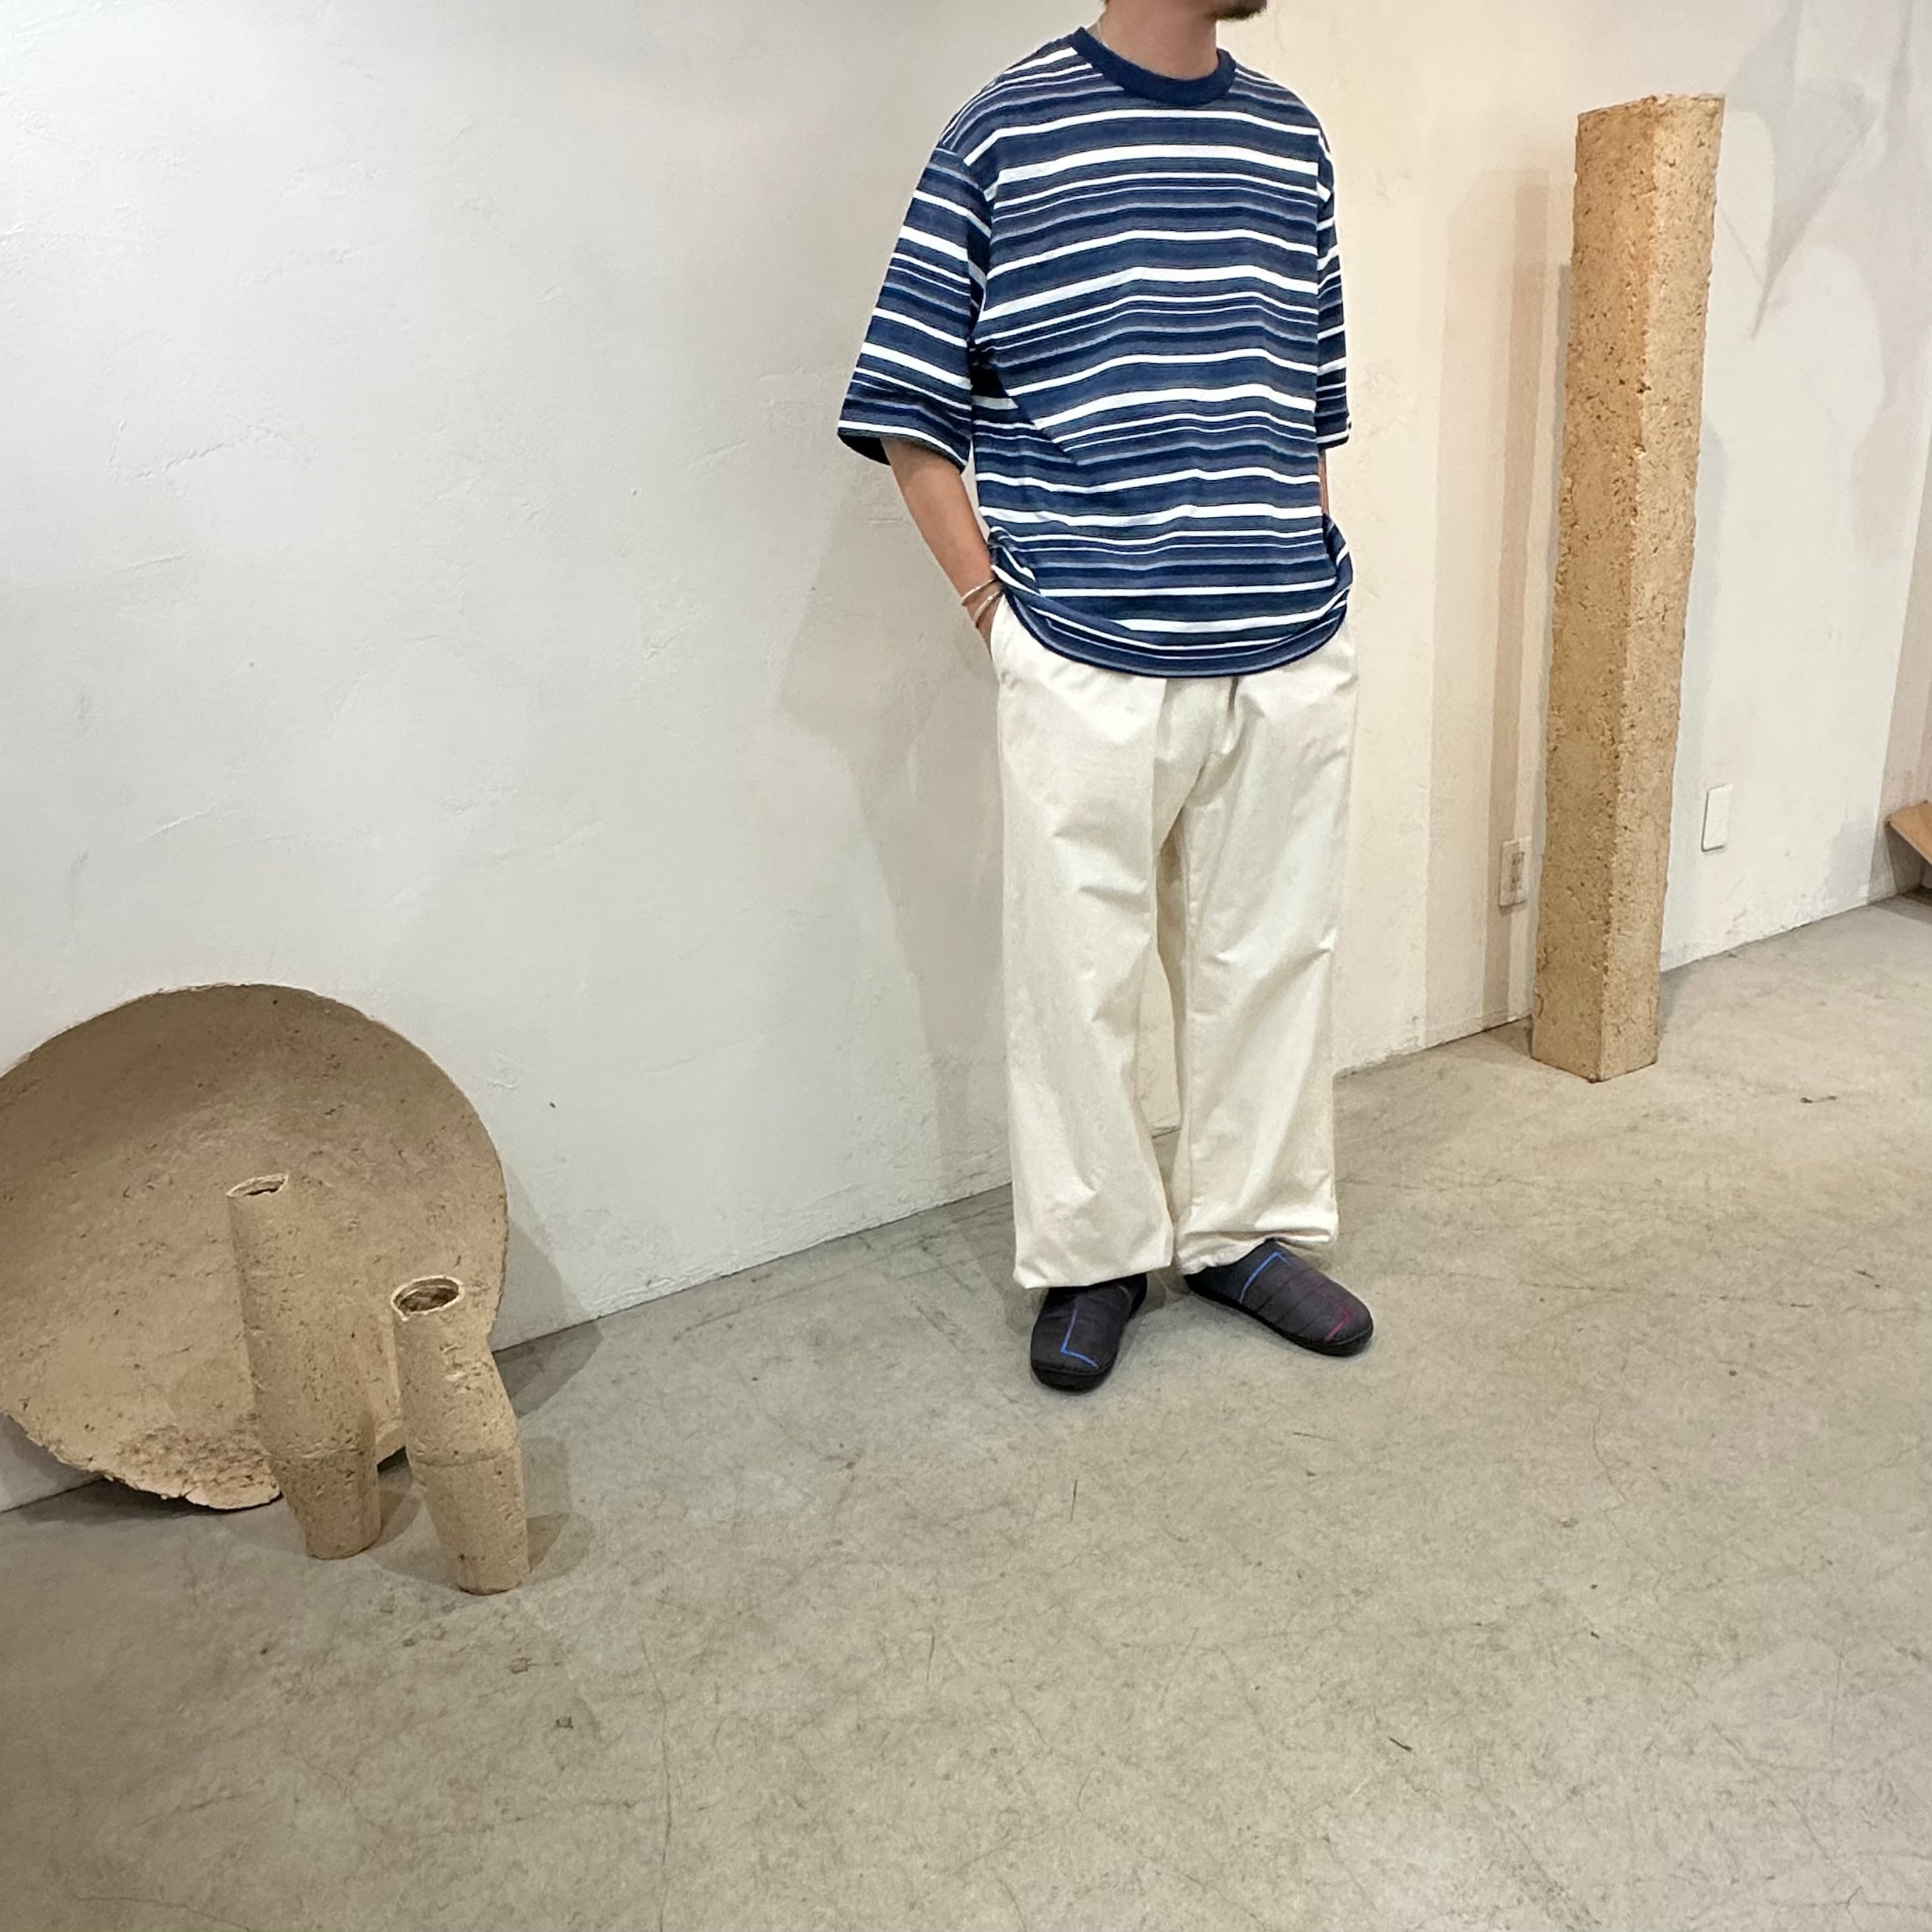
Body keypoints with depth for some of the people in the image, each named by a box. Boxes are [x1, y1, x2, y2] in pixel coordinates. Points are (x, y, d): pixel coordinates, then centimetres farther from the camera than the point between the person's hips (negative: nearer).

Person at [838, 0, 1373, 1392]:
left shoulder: (1294, 139, 13)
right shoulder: (1005, 134, -1)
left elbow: (1318, 404, 18)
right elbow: (911, 411, -1)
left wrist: (1304, 577, 10)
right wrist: (994, 600, -5)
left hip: (1293, 660, 5)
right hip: (1088, 668, -4)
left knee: (1276, 958, 12)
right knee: (1079, 973, 5)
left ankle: (1245, 1226, 31)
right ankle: (1096, 1254, 25)